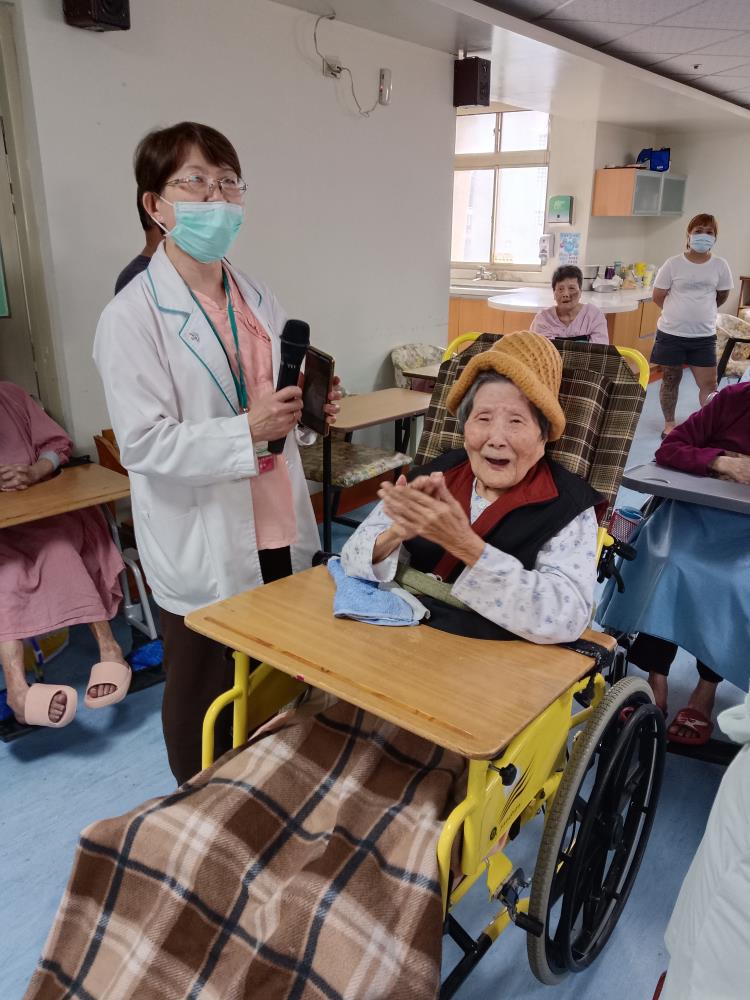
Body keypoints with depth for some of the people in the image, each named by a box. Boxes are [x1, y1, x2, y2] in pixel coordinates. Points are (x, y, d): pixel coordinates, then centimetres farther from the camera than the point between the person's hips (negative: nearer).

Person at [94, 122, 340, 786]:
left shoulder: (261, 300, 8)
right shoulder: (132, 316, -12)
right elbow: (144, 443, -18)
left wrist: (308, 413, -5)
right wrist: (247, 431, -28)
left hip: (277, 529, 6)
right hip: (201, 546, -5)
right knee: (205, 698, 13)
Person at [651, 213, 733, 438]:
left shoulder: (720, 265, -1)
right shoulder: (673, 264, -7)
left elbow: (722, 296, 12)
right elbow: (658, 296, 1)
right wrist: (679, 312, 9)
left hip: (704, 335, 1)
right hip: (671, 333, -1)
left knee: (709, 384, 0)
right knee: (671, 380, 11)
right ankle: (669, 424, 26)